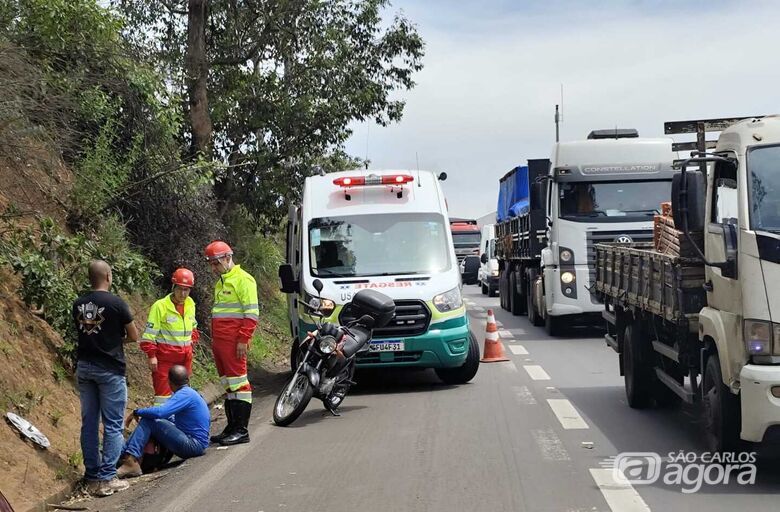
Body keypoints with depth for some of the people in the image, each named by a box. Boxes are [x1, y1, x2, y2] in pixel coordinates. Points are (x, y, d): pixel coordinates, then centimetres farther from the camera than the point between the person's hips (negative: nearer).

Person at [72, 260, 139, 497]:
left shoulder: (79, 305, 4)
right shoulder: (116, 304, -10)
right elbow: (134, 336, -2)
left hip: (84, 367, 5)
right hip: (110, 369, -5)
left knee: (89, 423, 9)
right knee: (113, 426, 0)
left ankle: (92, 477, 12)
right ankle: (106, 479, -4)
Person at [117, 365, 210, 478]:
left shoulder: (185, 394, -14)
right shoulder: (190, 393, 18)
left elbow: (160, 412, -27)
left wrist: (137, 412, -14)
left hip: (194, 445, -10)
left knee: (148, 421, -17)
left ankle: (131, 461, -26)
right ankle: (123, 454, -3)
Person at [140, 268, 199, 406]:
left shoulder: (190, 305, 6)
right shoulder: (160, 306, -13)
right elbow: (150, 333, -12)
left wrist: (192, 340, 10)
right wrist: (151, 356, -15)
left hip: (185, 357, 7)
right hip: (165, 356, -6)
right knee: (163, 389, -9)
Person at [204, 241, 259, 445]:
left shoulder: (243, 279, -8)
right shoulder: (221, 281, 21)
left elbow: (251, 313, -13)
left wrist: (243, 340, -18)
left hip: (233, 342, -9)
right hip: (219, 342, 9)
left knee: (238, 382, -8)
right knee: (228, 384, 11)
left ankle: (241, 430, -7)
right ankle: (232, 427, 16)